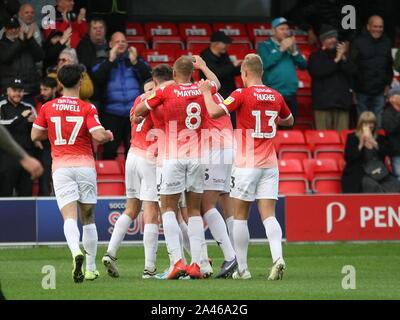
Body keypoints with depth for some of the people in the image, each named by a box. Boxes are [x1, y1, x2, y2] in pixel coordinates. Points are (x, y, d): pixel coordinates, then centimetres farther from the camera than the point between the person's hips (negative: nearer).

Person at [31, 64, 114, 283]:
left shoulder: (48, 108, 3)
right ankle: (91, 268, 15)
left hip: (61, 167, 0)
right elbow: (99, 136, -13)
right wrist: (108, 135, 9)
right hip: (85, 165, 0)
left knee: (70, 217, -9)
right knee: (88, 218, 12)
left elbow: (35, 135, 9)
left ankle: (76, 252, -38)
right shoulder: (87, 108, -4)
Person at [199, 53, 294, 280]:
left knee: (241, 216, 6)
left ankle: (242, 268, 7)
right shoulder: (276, 97, 8)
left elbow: (215, 112, -20)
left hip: (247, 165, -4)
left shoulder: (242, 95, -10)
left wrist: (206, 91, -5)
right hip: (270, 165, 4)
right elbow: (289, 121, 26)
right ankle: (278, 257, -22)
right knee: (268, 215, 0)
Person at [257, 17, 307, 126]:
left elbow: (303, 66, 9)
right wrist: (281, 50, -12)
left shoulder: (292, 46, 17)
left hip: (290, 95, 5)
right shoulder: (265, 46, 3)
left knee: (288, 129, 7)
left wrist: (294, 51, -5)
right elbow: (265, 64, -14)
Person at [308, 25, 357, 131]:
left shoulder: (342, 55, 18)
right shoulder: (315, 56, 7)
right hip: (323, 102, -3)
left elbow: (352, 71, 6)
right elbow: (317, 72, -11)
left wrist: (343, 58, -9)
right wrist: (336, 60, -8)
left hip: (342, 102, 3)